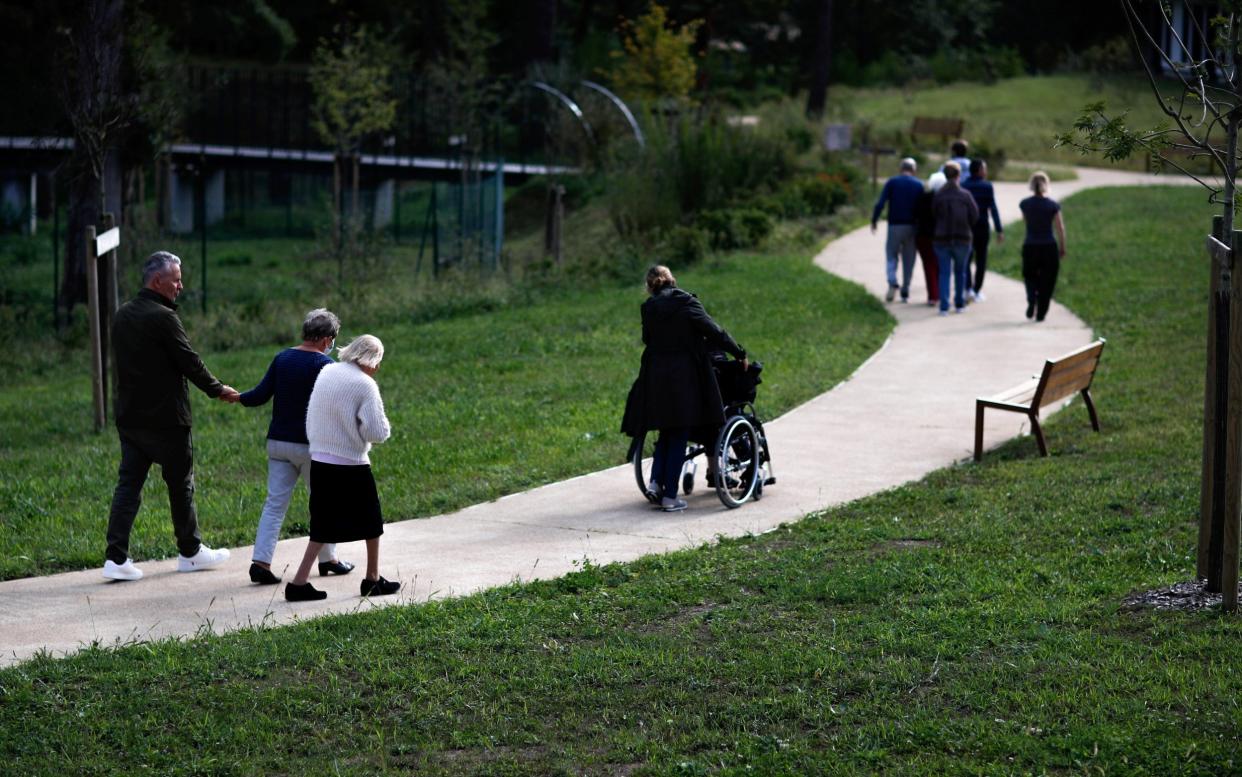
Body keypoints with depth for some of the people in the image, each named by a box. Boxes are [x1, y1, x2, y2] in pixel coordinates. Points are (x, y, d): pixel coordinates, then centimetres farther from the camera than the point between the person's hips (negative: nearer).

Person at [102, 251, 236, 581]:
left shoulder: (122, 316, 8)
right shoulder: (162, 317, -16)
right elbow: (190, 362, -12)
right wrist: (218, 390, 3)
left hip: (129, 415, 7)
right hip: (165, 418, -7)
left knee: (128, 483, 5)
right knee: (180, 484, 8)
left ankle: (116, 557, -3)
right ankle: (190, 552, 20)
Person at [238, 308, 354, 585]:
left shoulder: (282, 358, 5)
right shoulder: (323, 365, -10)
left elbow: (261, 395, 0)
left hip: (277, 443, 5)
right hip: (310, 445, -5)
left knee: (275, 503, 3)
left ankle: (260, 561, -8)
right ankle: (327, 559, 21)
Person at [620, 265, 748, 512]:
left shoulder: (648, 308, 5)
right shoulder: (687, 303, -5)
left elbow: (647, 339, 12)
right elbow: (713, 332, -8)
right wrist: (740, 353, 0)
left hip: (656, 378, 3)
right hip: (684, 377, -3)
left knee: (666, 432, 19)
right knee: (679, 436, 3)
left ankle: (656, 481, 4)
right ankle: (670, 496, 3)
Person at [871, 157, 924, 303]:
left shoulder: (891, 182, 0)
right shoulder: (919, 185, 3)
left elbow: (880, 203, -9)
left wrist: (874, 221, -1)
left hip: (895, 225, -1)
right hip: (912, 226, 1)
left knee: (891, 256, 9)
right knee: (909, 260, 9)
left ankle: (892, 283, -15)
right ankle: (905, 292, 9)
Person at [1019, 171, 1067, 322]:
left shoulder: (1025, 204, -4)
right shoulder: (1053, 205, -9)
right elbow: (1060, 228, -6)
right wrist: (1062, 248, 6)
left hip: (1030, 247, 1)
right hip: (1049, 247, -1)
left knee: (1030, 277, 19)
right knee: (1046, 282, 10)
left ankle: (1031, 298, -10)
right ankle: (1041, 313, 11)